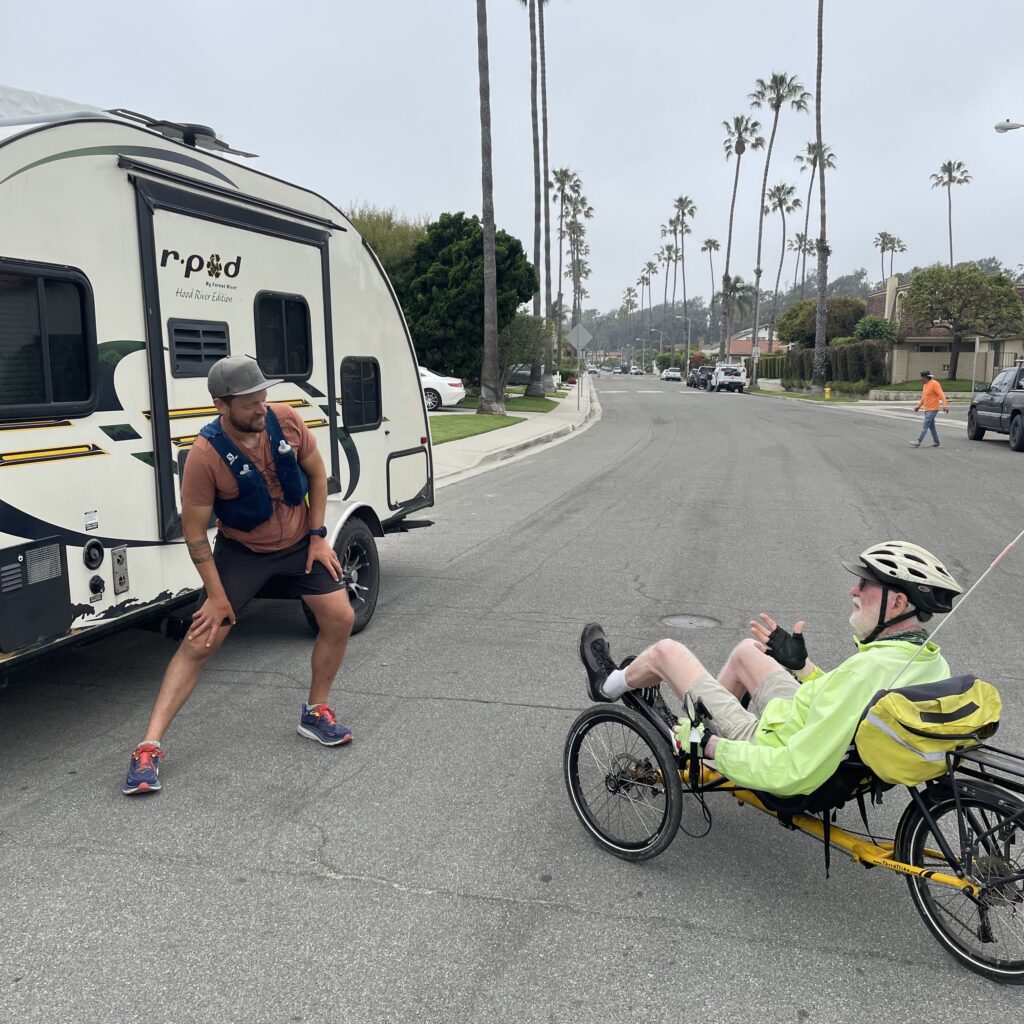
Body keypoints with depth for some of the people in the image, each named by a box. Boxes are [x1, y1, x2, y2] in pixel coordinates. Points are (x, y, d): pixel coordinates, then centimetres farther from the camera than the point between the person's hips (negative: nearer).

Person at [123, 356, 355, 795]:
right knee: (200, 641, -8)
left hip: (300, 542, 4)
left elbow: (316, 474, -1)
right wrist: (217, 595, -15)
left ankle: (316, 712, 18)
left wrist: (317, 536, -4)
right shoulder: (205, 454, -28)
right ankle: (149, 746, -2)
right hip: (241, 552, -3)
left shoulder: (286, 420, -18)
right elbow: (195, 531, -19)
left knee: (340, 618, -4)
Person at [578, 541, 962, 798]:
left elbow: (794, 774, -35)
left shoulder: (867, 671, -37)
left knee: (666, 650, 6)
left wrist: (715, 748, -22)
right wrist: (801, 665, 13)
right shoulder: (932, 663, -8)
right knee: (745, 651, 25)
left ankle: (609, 685, 39)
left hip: (776, 753, -8)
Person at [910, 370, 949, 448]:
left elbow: (941, 394, -22)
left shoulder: (934, 384, -14)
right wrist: (918, 406, 21)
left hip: (932, 409, -9)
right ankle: (936, 442, 19)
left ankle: (918, 442, -16)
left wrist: (945, 405, -32)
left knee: (925, 427, -12)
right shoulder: (925, 385, 14)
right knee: (931, 426, 13)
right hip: (927, 409, 9)